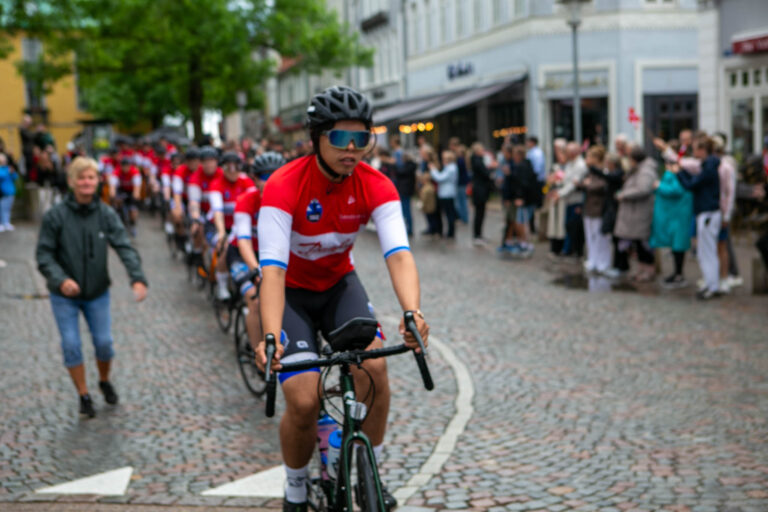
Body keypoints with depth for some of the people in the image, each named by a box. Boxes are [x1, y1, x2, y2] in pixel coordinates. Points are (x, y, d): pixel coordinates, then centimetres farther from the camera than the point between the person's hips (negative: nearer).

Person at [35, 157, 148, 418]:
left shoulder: (107, 214, -8)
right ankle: (84, 395, 15)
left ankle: (105, 381, 33)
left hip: (97, 293, 1)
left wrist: (137, 278, -31)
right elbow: (44, 254, -11)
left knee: (104, 342, 4)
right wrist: (60, 279, -28)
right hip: (64, 295, -1)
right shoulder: (55, 216, -13)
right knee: (71, 345, -2)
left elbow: (124, 247, -15)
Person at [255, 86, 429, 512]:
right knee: (304, 402, -17)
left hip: (339, 282, 3)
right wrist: (272, 337, -53)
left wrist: (413, 312, -51)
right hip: (293, 290, -3)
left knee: (373, 367, -21)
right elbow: (272, 269, -37)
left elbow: (398, 254, -31)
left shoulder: (375, 186, -20)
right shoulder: (284, 186, -29)